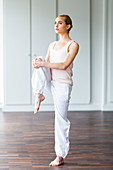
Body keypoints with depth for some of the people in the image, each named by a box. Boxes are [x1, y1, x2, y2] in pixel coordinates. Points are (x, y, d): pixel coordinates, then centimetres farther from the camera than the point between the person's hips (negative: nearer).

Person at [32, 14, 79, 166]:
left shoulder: (73, 45, -5)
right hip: (50, 82, 5)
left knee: (61, 119, -5)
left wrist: (43, 64, -22)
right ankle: (39, 96, -15)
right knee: (39, 60, -19)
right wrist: (39, 63, -15)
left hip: (63, 85, -5)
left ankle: (61, 156, 4)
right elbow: (45, 63, 9)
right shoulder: (52, 45, 15)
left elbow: (64, 65, -16)